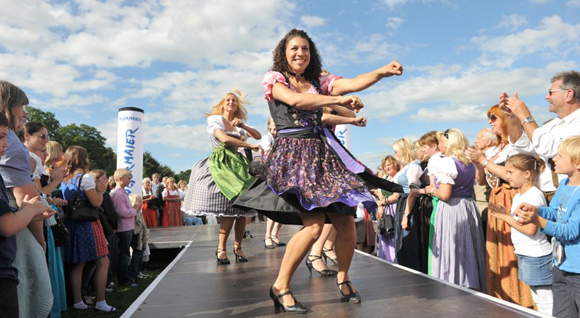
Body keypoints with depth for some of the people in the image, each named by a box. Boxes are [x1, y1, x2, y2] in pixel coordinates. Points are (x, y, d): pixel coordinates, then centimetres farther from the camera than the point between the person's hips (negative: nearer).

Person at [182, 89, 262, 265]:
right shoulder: (215, 119, 6)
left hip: (238, 164, 5)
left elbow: (258, 136, 15)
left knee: (242, 209, -3)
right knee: (229, 210, -15)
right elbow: (224, 138, -12)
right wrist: (250, 146, -13)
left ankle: (238, 247, 9)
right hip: (221, 163, -5)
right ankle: (221, 249, -4)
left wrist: (243, 126, 1)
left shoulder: (238, 124, 23)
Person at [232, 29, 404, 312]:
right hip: (293, 155, -4)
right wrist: (339, 101, -14)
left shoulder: (320, 82, 17)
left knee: (346, 223, -2)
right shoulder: (274, 78, 7)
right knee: (314, 224, -18)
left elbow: (353, 83, 1)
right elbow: (295, 100, -13)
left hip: (323, 153, 5)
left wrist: (383, 71, -16)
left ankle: (343, 277, 25)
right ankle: (280, 286, 1)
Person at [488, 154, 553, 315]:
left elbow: (530, 229, -23)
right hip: (525, 255, 10)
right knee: (538, 301, 19)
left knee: (546, 304, -1)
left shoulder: (534, 196, -17)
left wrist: (505, 217, -17)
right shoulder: (518, 196, 11)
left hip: (537, 257, -10)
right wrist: (505, 214, -3)